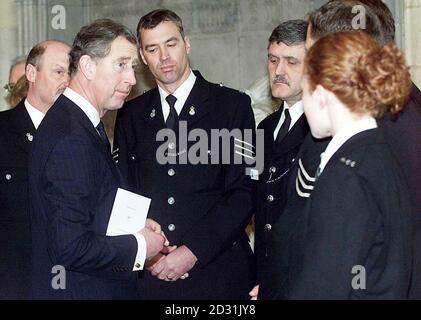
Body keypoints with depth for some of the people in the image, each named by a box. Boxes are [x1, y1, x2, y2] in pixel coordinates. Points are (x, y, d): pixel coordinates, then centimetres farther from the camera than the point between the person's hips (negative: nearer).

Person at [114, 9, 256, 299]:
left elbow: (244, 192, -7)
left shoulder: (233, 105, -1)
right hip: (148, 273, 3)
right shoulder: (131, 115, 10)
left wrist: (193, 252, -14)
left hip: (217, 272, -2)